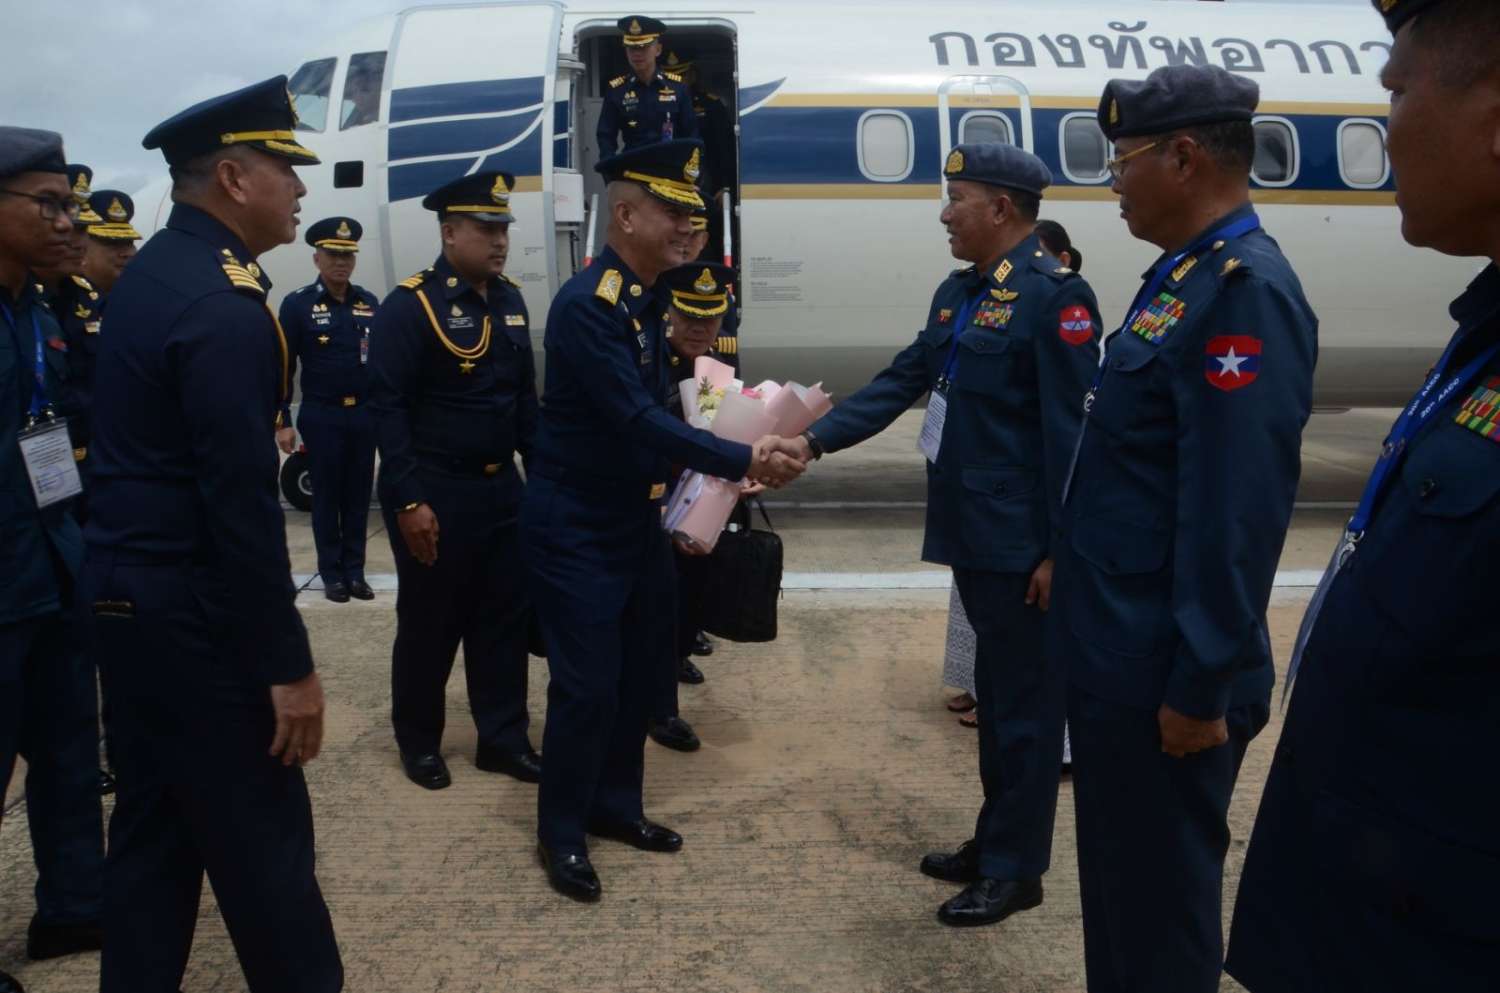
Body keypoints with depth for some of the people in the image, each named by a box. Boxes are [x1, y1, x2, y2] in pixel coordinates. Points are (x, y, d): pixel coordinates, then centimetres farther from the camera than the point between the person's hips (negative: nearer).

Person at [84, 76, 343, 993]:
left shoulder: (148, 275, 10)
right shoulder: (223, 305, -20)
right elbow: (242, 505, -23)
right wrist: (289, 665, -18)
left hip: (129, 594, 10)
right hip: (190, 613, -10)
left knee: (153, 825, 18)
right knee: (261, 837, 3)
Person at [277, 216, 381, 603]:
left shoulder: (370, 302, 7)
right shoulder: (298, 304, -4)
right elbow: (282, 367, -4)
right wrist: (283, 422, -8)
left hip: (365, 415, 3)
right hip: (322, 416, -3)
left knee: (358, 495, 8)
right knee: (327, 496, 6)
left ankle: (355, 571, 17)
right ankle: (333, 573, 15)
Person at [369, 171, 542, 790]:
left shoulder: (510, 301, 9)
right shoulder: (410, 306, -13)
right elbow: (388, 408, -16)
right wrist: (409, 500, -20)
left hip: (502, 488, 7)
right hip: (436, 491, -6)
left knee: (506, 618, 12)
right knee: (429, 624, 7)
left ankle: (504, 739, 25)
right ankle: (419, 743, 25)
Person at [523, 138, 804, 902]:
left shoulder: (645, 301, 7)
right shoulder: (586, 305, -22)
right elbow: (637, 419, -28)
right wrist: (743, 461, -29)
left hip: (633, 518, 9)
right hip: (574, 528, -9)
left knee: (637, 672, 15)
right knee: (587, 684, -2)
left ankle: (614, 805, 32)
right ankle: (561, 832, 16)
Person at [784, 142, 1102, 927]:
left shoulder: (1053, 294, -16)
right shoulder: (958, 291, 12)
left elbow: (1070, 432, -18)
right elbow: (902, 382, 14)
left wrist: (1061, 550, -19)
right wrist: (814, 439, 6)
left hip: (1021, 544, -9)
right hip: (975, 534, 9)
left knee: (1025, 700, 4)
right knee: (994, 692, 18)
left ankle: (1015, 870, 17)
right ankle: (995, 841, 33)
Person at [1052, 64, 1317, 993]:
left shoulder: (1245, 291, -21)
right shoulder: (1185, 276, 11)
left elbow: (1236, 513, -25)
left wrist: (1198, 688, -21)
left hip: (1162, 673, -9)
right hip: (1118, 653, 9)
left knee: (1161, 890, 8)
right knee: (1118, 872, 23)